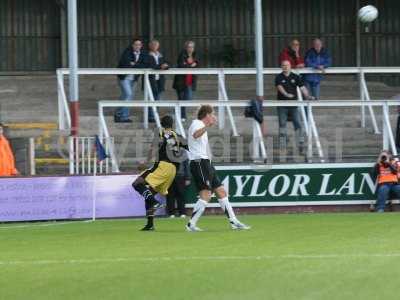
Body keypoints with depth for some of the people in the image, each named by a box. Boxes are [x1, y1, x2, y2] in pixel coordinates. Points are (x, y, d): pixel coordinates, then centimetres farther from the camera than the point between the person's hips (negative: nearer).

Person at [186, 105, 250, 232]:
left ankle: (233, 221, 17)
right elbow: (195, 135, -34)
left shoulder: (201, 126, 22)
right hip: (199, 162, -11)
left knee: (221, 192, 12)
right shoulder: (196, 123, -9)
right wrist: (207, 126, -50)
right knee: (206, 195, -16)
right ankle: (191, 224, -15)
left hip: (205, 163, 11)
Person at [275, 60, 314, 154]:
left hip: (293, 105, 1)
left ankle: (301, 144, -8)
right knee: (282, 125, 1)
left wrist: (307, 96, -21)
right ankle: (282, 146, 7)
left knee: (298, 124, -8)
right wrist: (286, 94, -36)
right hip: (282, 105, -1)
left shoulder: (295, 77, 6)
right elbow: (279, 87, -17)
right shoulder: (279, 78, 0)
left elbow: (302, 87, -3)